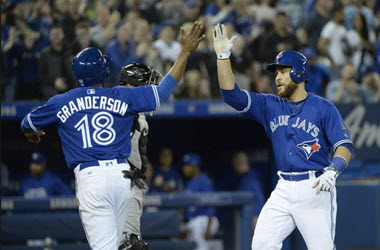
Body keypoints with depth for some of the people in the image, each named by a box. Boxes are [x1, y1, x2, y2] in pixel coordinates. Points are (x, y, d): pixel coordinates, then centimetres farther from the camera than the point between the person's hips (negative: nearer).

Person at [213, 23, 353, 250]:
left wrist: (332, 171, -28)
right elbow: (232, 94, 3)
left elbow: (345, 145, -10)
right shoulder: (271, 106, 12)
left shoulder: (323, 108, -3)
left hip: (315, 189, -5)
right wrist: (223, 56, -5)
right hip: (284, 188, 5)